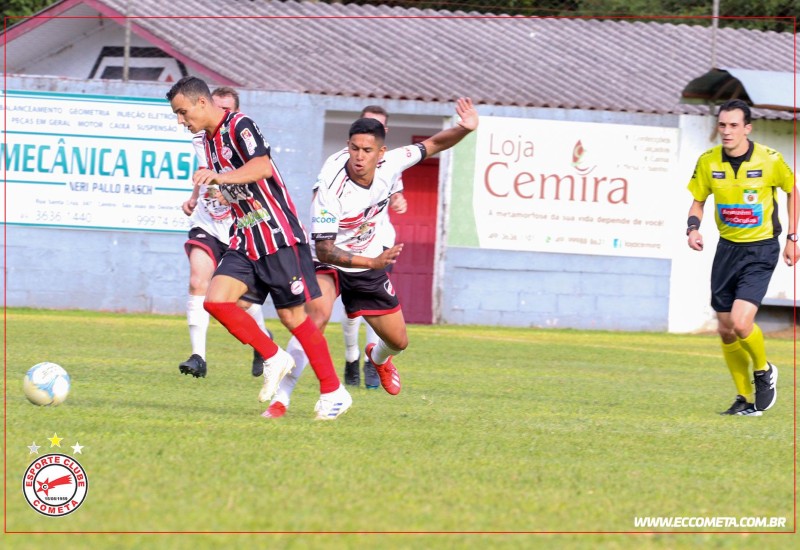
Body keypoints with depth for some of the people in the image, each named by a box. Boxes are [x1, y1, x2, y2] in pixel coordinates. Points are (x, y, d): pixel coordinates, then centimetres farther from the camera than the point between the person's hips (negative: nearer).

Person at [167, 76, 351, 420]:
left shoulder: (240, 126, -14)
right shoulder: (208, 139, 13)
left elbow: (262, 166, -35)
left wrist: (219, 177, -47)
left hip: (280, 237, -8)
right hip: (245, 241, 8)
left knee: (292, 316, -3)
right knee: (216, 300, -11)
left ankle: (333, 392, 10)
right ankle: (273, 359, 4)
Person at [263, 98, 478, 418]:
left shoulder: (390, 165, -17)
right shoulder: (331, 188, -32)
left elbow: (434, 145, 0)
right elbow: (324, 249, -32)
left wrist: (464, 129, -20)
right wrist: (373, 262, -44)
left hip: (372, 264, 5)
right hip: (329, 263, -5)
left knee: (398, 341, 14)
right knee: (316, 317, -35)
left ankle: (378, 357, 55)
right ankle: (281, 397, -31)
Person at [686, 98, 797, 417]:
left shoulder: (770, 160, -13)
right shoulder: (708, 162, -5)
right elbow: (698, 201, 9)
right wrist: (693, 228, -11)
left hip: (761, 249, -4)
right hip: (728, 247, 4)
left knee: (741, 322, -19)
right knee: (726, 330, 5)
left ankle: (763, 372, 10)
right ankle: (746, 399, 21)